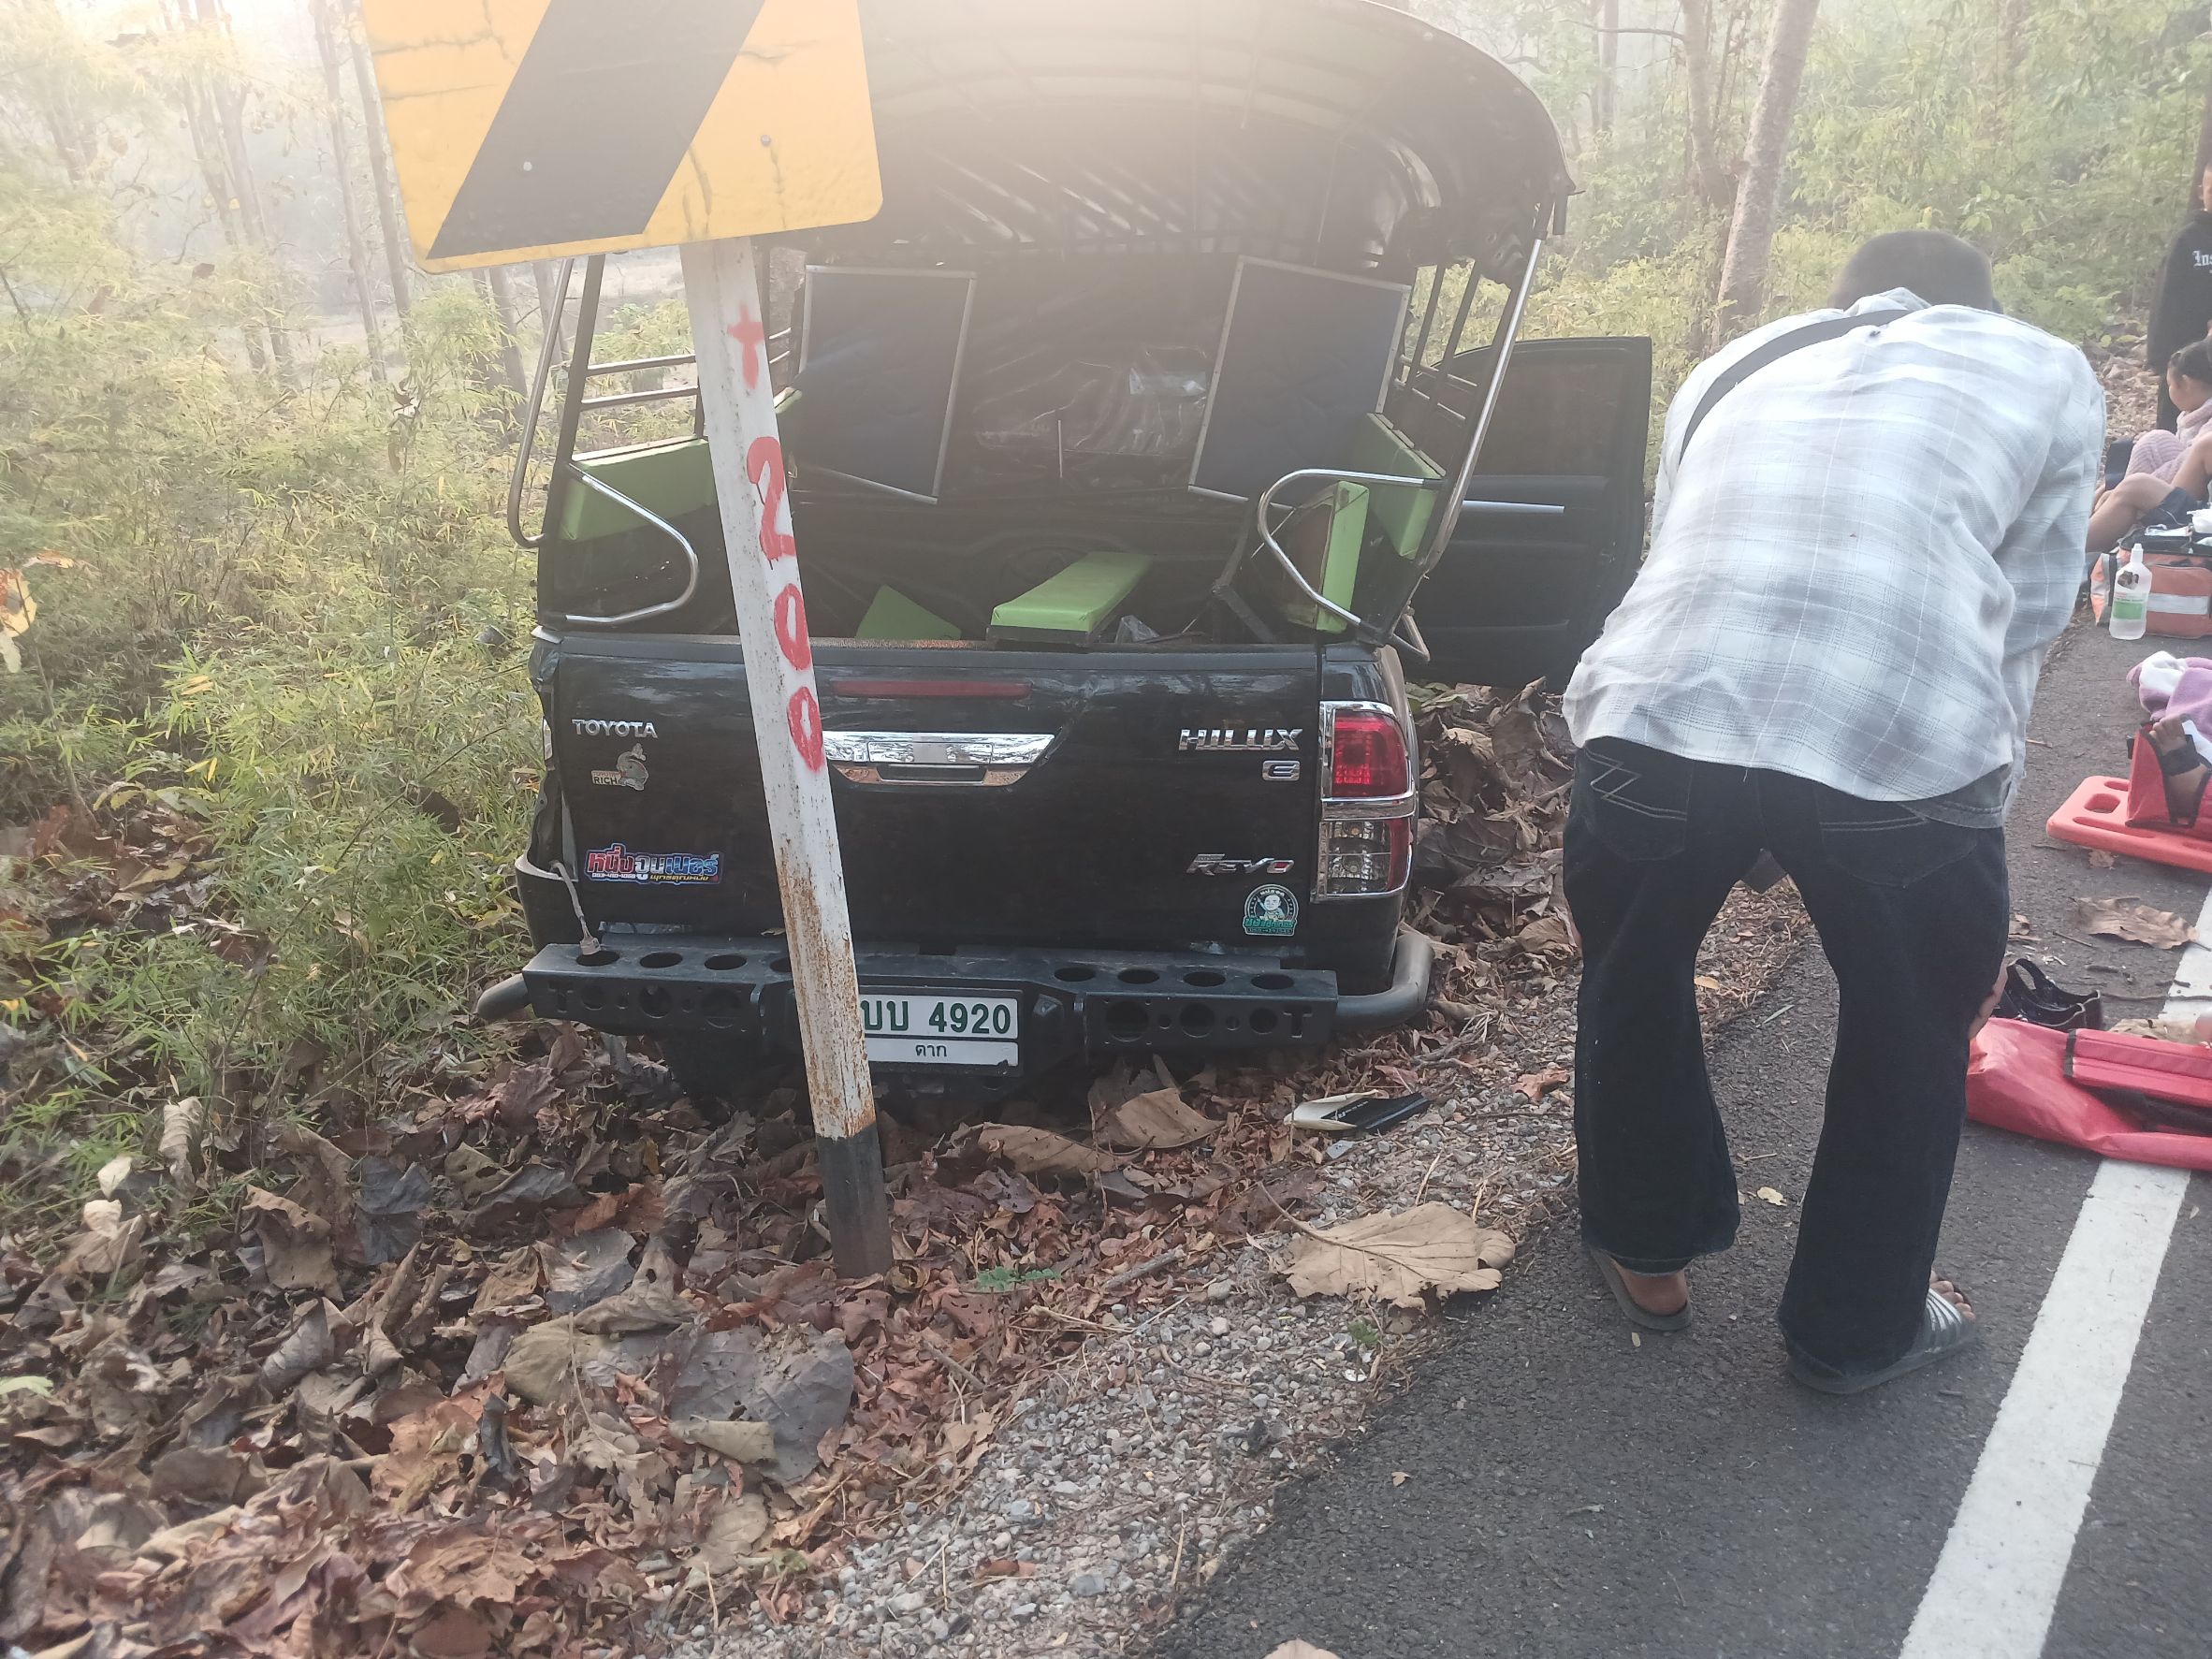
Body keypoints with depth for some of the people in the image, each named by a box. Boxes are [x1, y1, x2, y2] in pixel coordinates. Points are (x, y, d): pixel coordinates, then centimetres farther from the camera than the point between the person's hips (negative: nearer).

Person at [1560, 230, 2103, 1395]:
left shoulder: (1734, 368, 31)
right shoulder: (2047, 371, 24)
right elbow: (2025, 616, 20)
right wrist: (1976, 794, 31)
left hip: (1654, 720, 2)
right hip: (1902, 747, -1)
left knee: (1632, 983, 29)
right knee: (1910, 1036, 25)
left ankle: (1646, 1253, 47)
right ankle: (1858, 1328, 42)